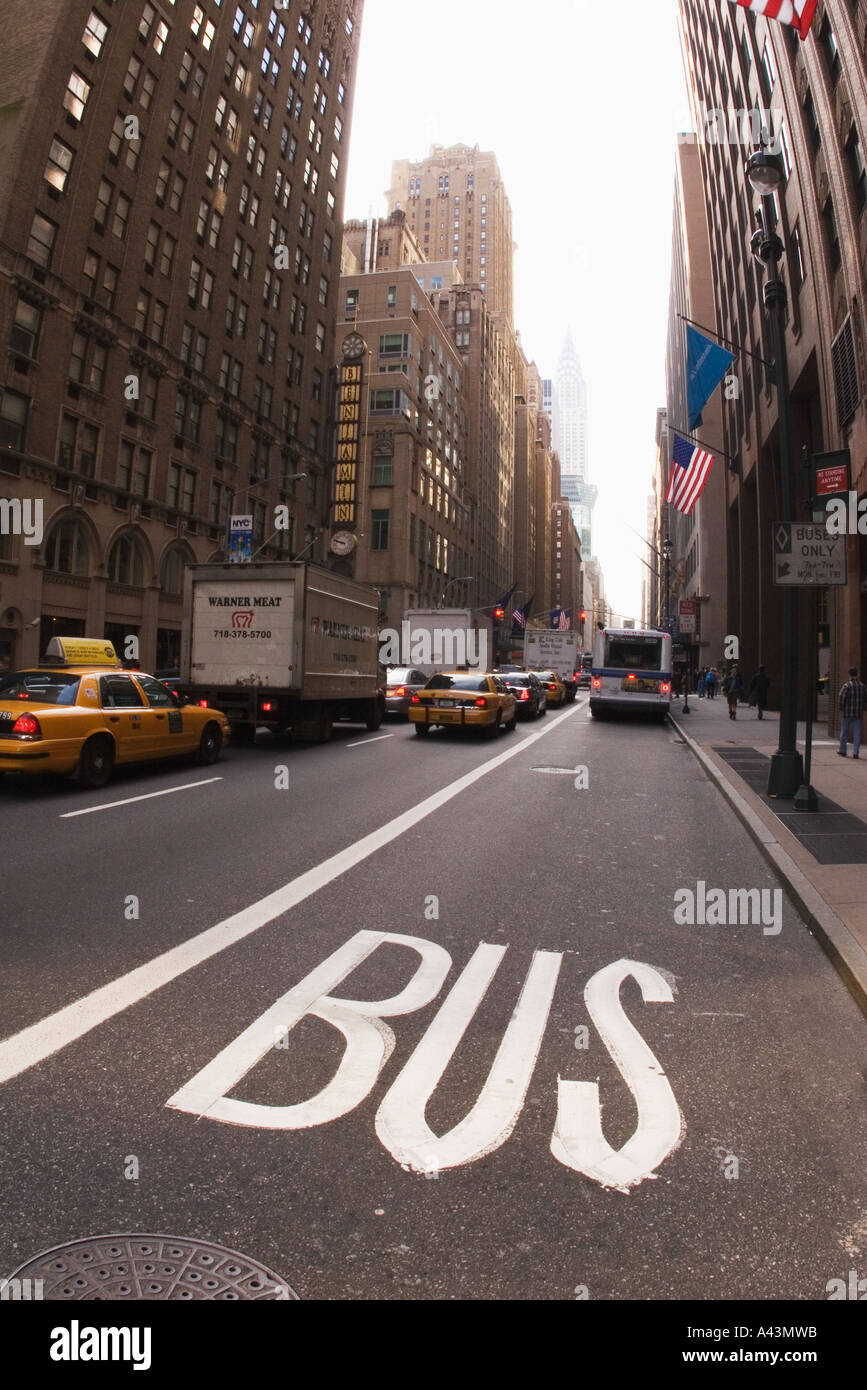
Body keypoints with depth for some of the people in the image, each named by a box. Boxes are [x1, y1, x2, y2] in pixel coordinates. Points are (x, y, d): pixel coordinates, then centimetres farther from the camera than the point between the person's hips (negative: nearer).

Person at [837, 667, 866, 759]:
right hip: (858, 713, 3)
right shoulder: (862, 686, 4)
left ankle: (842, 750, 20)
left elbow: (840, 697, -18)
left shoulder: (846, 686, -10)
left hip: (847, 713, -3)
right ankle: (856, 752, 0)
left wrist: (841, 708, -4)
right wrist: (862, 708, 13)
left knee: (844, 732, 11)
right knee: (857, 733, 5)